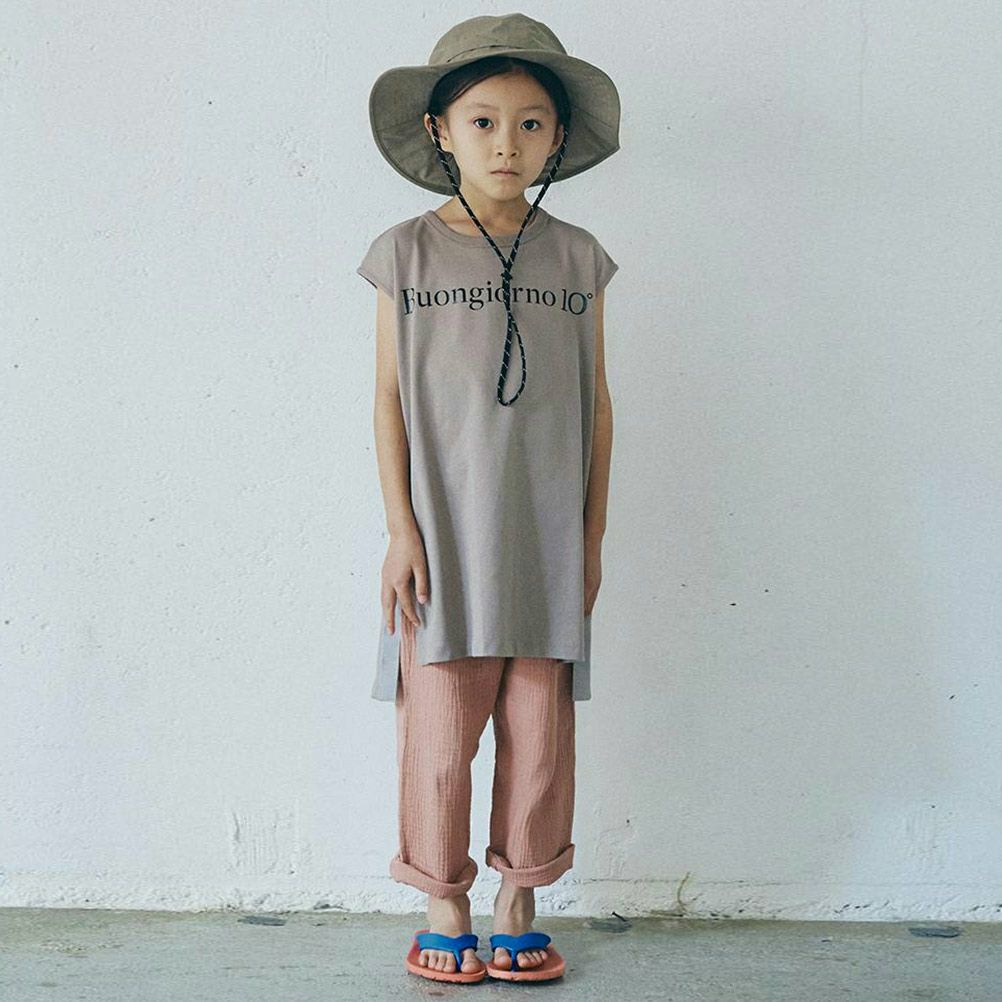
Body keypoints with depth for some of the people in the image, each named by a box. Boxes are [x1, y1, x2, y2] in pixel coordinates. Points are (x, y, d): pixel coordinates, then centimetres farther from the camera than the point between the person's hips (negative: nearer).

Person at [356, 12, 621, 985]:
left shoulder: (575, 257, 6)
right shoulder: (408, 254, 1)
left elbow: (595, 401, 9)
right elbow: (390, 396, 1)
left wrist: (592, 533, 7)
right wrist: (401, 528, -5)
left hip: (546, 536, 2)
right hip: (444, 531, -2)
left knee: (539, 734, 5)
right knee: (440, 732, 2)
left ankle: (519, 904, 24)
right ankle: (445, 907, 21)